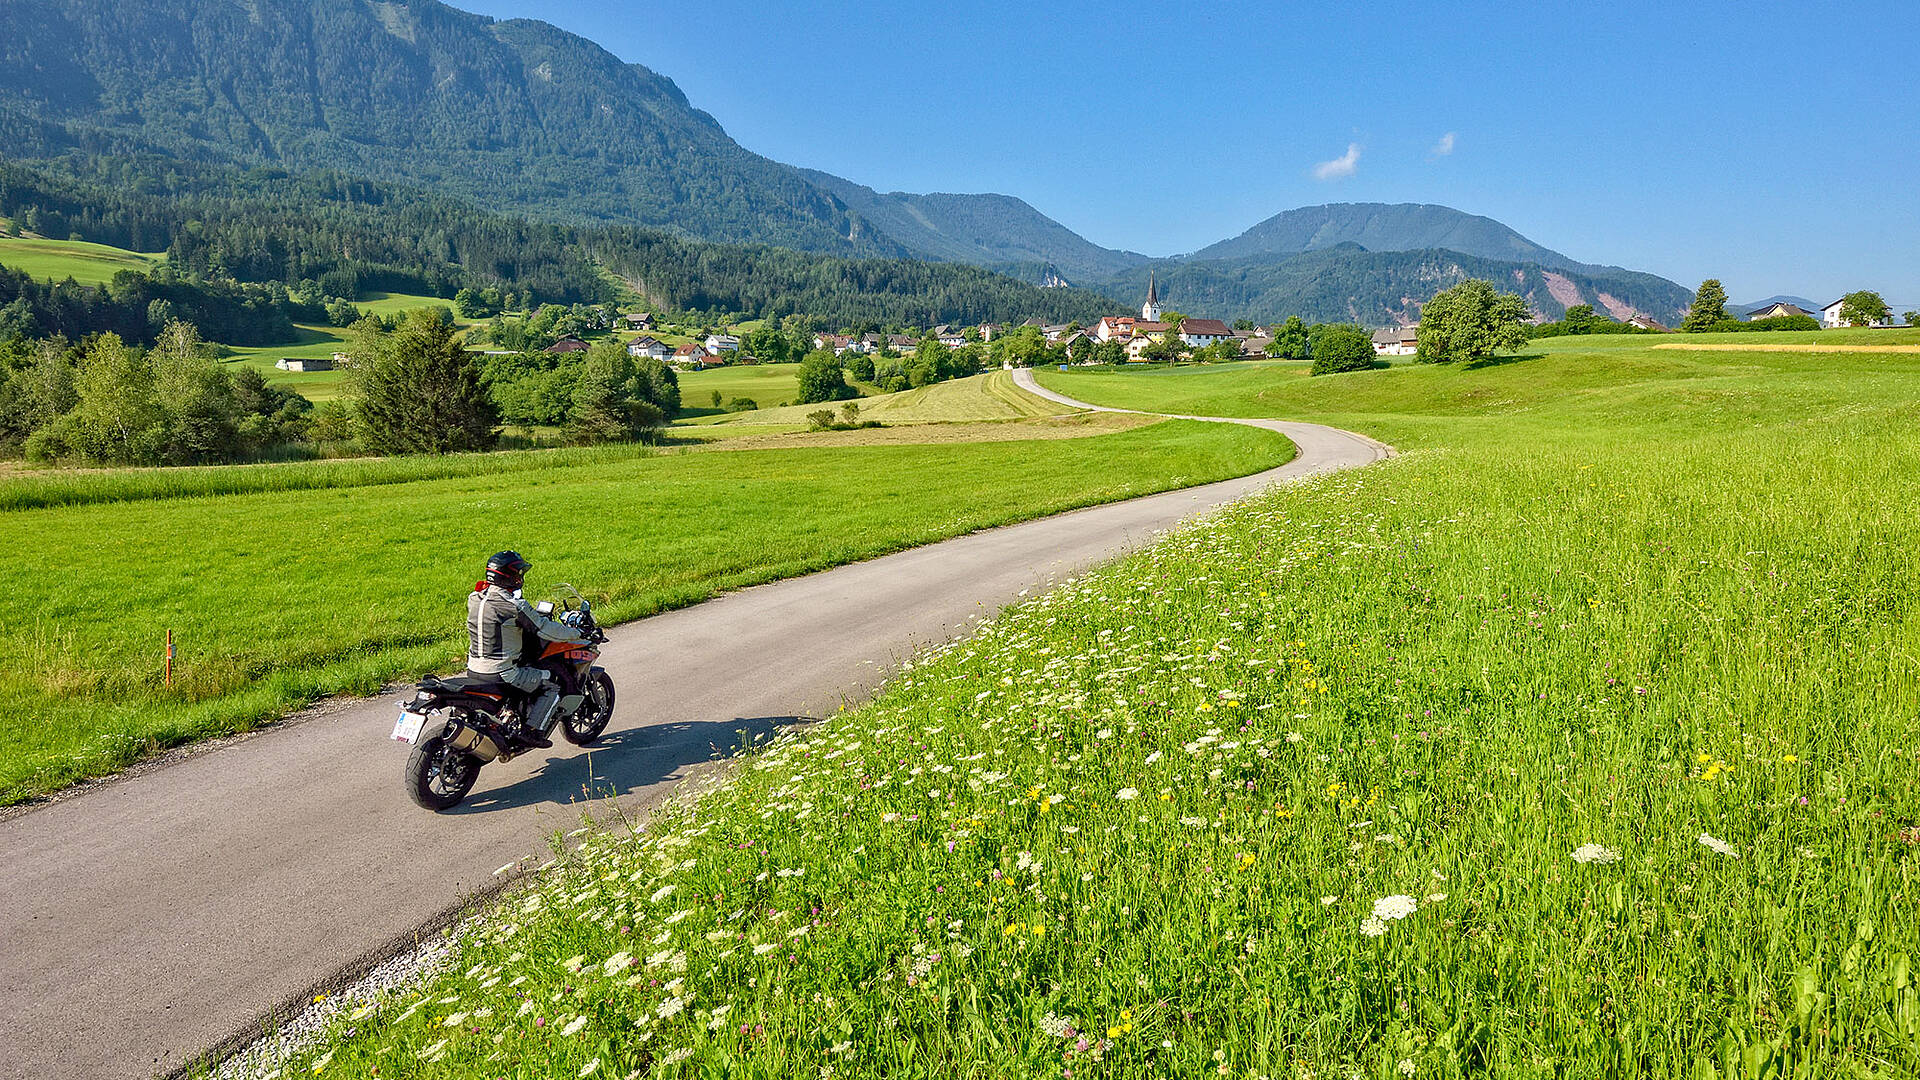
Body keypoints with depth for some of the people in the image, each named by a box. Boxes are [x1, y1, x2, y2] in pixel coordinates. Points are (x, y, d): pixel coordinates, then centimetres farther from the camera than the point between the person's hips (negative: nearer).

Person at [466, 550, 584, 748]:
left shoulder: (474, 599, 4)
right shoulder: (515, 605, -19)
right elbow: (546, 630, -14)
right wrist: (578, 634, 1)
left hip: (473, 670, 8)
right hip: (502, 674, -8)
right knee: (554, 685, 5)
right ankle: (534, 730, -4)